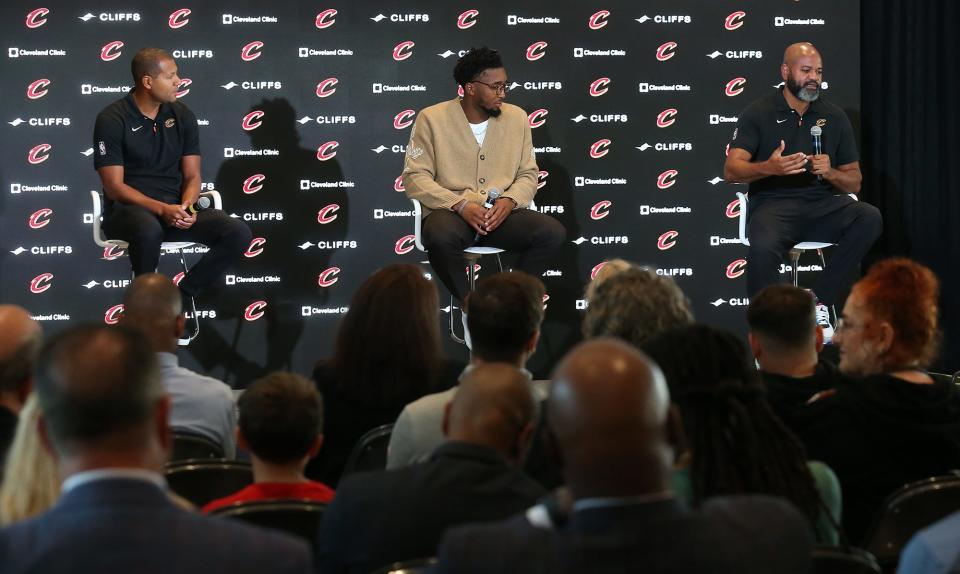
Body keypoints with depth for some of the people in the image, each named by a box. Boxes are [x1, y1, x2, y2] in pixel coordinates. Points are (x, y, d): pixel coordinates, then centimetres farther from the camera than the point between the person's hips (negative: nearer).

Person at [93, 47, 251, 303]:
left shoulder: (182, 116, 8)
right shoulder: (112, 120, -7)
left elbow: (192, 176, 9)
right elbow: (114, 186, -11)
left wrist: (187, 205, -15)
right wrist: (161, 209, -23)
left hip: (175, 207, 5)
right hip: (128, 208, -5)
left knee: (239, 233, -20)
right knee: (149, 230, -42)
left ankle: (180, 295, -9)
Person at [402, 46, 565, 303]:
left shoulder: (516, 117, 10)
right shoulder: (432, 118, -1)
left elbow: (528, 174, 14)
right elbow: (415, 177, -5)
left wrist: (509, 201, -10)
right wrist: (461, 205, -18)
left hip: (502, 214, 3)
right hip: (450, 213, -3)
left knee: (553, 232, -25)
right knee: (441, 236, -40)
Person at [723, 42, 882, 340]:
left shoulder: (834, 117, 14)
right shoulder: (758, 113, 4)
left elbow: (854, 182, 15)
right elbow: (731, 170, -9)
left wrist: (830, 173, -9)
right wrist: (769, 168, -30)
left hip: (821, 204, 4)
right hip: (773, 204, -4)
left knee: (869, 218, -28)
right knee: (762, 249, -38)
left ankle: (818, 302, -18)